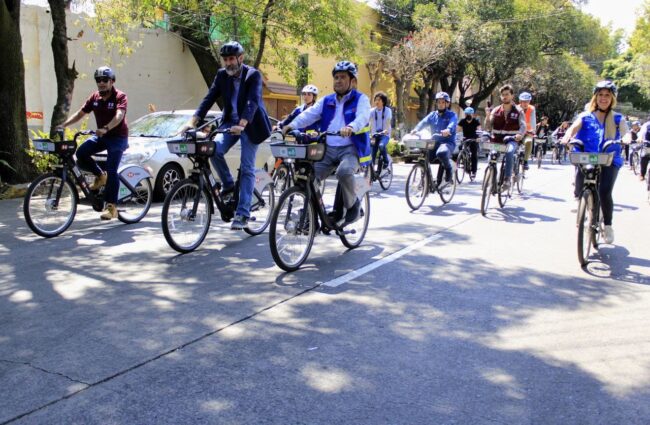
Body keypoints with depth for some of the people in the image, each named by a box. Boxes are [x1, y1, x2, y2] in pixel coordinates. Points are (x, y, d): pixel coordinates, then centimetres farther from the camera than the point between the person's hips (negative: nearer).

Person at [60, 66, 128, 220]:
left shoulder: (120, 96, -14)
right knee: (81, 153, -17)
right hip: (101, 135, 6)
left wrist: (106, 128, -48)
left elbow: (119, 115, -31)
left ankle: (111, 207, -12)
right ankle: (100, 175, 9)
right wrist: (63, 125, -6)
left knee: (111, 170, -16)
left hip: (118, 137, -6)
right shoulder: (94, 97, 4)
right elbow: (80, 113, 7)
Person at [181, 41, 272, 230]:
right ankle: (229, 185, 3)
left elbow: (252, 101, -27)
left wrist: (241, 124, -43)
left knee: (247, 169, -6)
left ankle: (242, 214, -3)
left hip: (249, 125, -4)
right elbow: (209, 98, -7)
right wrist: (193, 121, -21)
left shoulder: (253, 75, -13)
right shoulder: (222, 75, 1)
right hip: (230, 122, 4)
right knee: (214, 150, -22)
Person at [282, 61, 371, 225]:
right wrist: (292, 125, -17)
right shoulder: (326, 101, 17)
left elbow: (362, 117, -17)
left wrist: (350, 127, -40)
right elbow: (309, 114, 2)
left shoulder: (361, 99, 4)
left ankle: (353, 204, -8)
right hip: (328, 149, 5)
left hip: (350, 149, -4)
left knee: (344, 172, -35)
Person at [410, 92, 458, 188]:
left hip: (448, 142, -5)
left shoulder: (452, 115, 3)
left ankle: (449, 170, -11)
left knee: (441, 153, -38)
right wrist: (416, 129, -24)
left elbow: (452, 124, -19)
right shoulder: (432, 115, 15)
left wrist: (448, 130, -43)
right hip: (434, 142, 5)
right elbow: (423, 122, -2)